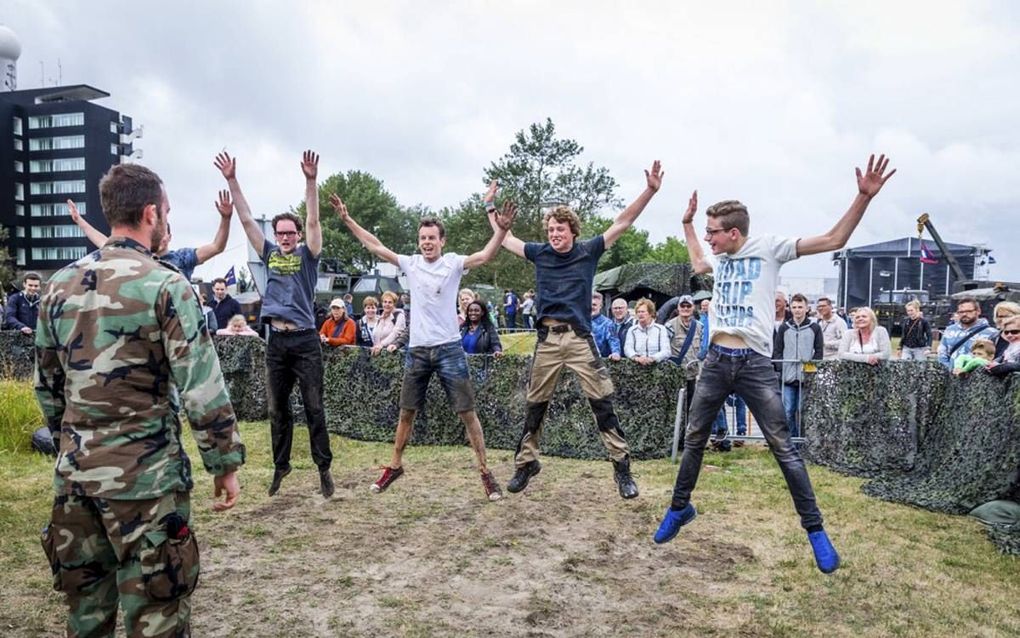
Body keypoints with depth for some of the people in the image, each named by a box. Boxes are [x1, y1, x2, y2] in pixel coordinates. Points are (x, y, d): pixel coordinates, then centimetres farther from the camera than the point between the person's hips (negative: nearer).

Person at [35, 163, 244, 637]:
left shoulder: (59, 285, 6)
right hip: (144, 473, -6)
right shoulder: (165, 286, -13)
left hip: (74, 471, 7)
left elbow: (45, 385, 13)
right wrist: (225, 462, -7)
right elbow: (201, 388, -16)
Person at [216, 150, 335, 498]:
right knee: (277, 410, 11)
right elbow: (247, 220, 6)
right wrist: (232, 181, -1)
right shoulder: (270, 254, 10)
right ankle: (280, 465, 25)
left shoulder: (307, 256, 1)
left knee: (314, 408, 2)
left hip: (305, 340, -4)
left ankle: (324, 468, 11)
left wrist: (311, 181, -24)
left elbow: (313, 221, -12)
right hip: (276, 341, 4)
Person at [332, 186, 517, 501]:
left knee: (467, 412, 0)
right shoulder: (410, 263, 4)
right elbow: (375, 245, 8)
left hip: (449, 349, -3)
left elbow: (486, 255, -22)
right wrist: (348, 220, 5)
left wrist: (501, 231, -39)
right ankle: (395, 466, 31)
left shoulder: (454, 263, -6)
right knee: (406, 413, 14)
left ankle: (485, 471, 10)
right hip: (417, 350, 3)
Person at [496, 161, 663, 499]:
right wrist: (491, 207, 26)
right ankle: (526, 463, 25)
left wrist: (650, 191, -8)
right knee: (535, 406, 10)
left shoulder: (588, 251, 2)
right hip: (547, 338, 2)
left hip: (580, 337, -2)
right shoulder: (539, 253, 8)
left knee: (602, 403, -4)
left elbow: (622, 223, -1)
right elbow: (505, 238, 21)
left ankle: (622, 466, 6)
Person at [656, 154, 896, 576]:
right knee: (694, 440, 11)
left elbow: (834, 240, -8)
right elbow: (697, 265, 38)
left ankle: (814, 529, 11)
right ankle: (680, 508, 28)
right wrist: (686, 224, 37)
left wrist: (863, 197, -18)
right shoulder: (720, 257, 12)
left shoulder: (768, 247, -4)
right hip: (716, 361, 5)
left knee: (783, 449, -1)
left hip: (755, 364, -5)